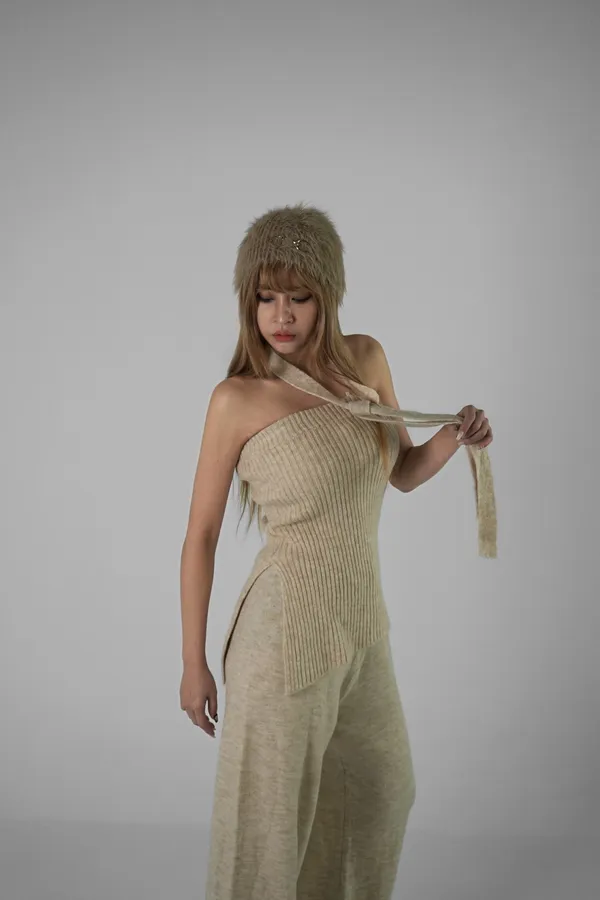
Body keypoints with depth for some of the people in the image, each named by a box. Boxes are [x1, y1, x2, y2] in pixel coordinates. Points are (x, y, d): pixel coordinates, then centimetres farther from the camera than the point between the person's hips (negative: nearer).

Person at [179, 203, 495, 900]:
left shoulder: (366, 359, 0)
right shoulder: (238, 399, -15)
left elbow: (404, 473, 13)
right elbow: (201, 536, -9)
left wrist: (456, 437, -8)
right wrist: (193, 663, -5)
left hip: (362, 620, 6)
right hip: (286, 629, -6)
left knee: (382, 789, 26)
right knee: (270, 812, 9)